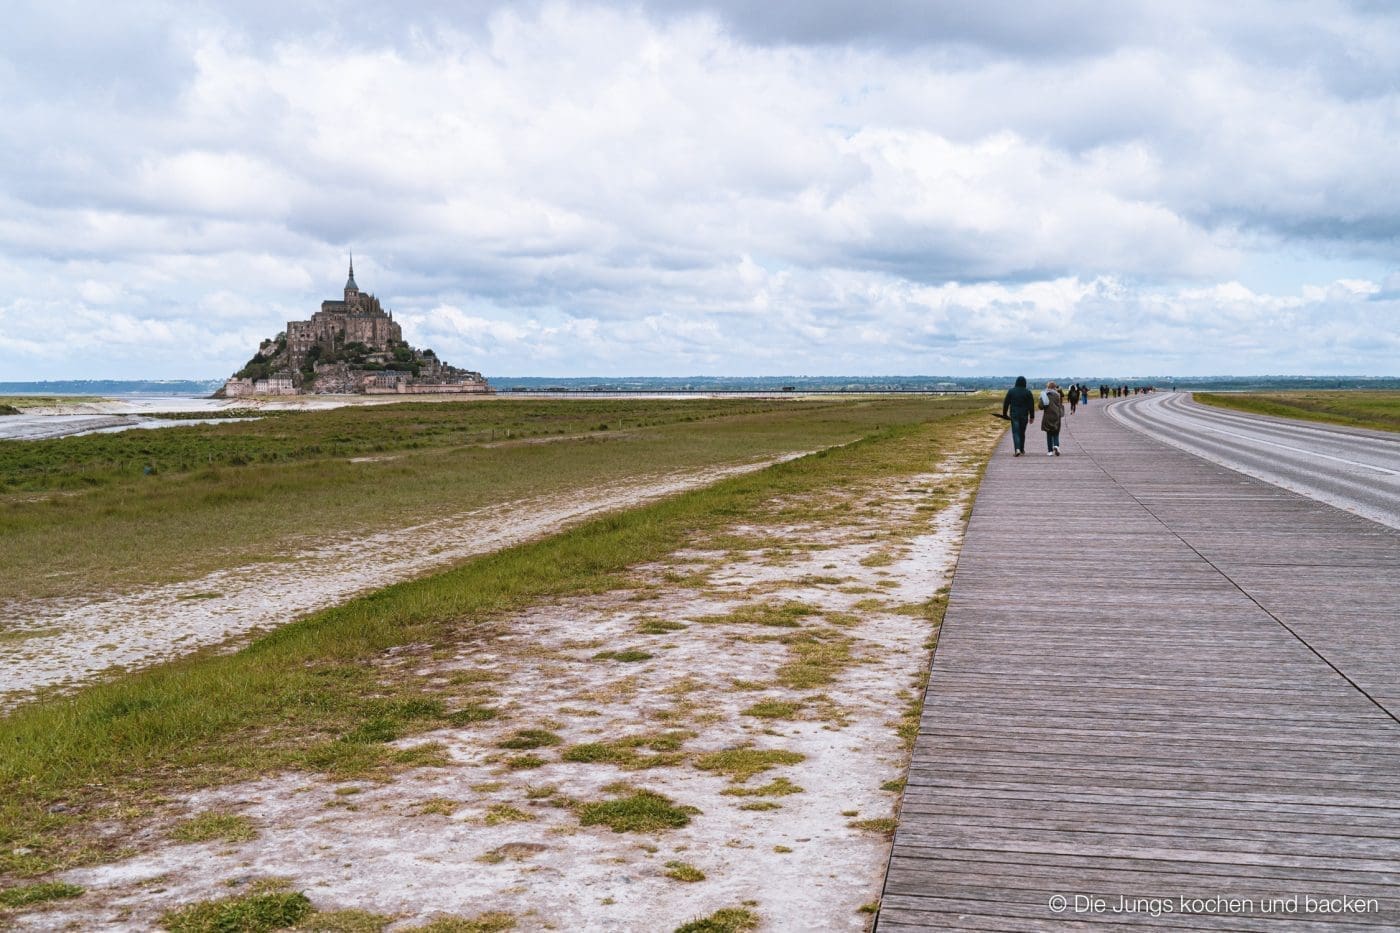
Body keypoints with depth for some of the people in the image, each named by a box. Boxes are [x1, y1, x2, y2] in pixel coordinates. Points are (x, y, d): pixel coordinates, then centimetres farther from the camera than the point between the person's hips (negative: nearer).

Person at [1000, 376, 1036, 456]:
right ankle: (1022, 449, 26)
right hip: (1024, 415, 1)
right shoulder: (1027, 392, -3)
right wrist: (1032, 416, 4)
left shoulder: (1011, 391, -1)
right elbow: (1031, 405, -2)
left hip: (1014, 414, -1)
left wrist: (1005, 414, 12)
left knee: (1015, 432, -2)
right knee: (1022, 432, 15)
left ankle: (1017, 449, -20)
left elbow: (1006, 403, 2)